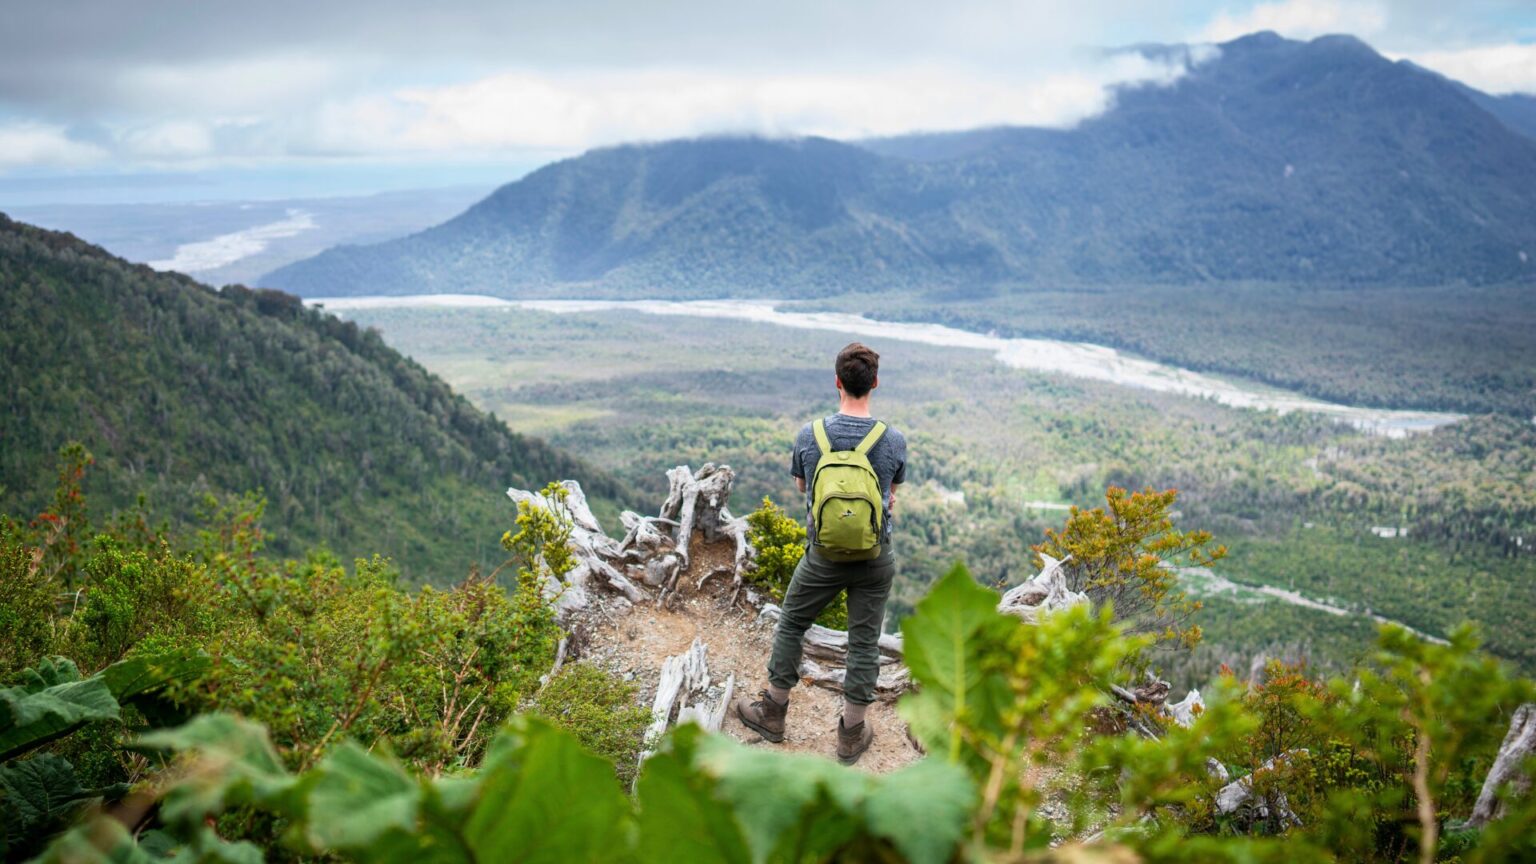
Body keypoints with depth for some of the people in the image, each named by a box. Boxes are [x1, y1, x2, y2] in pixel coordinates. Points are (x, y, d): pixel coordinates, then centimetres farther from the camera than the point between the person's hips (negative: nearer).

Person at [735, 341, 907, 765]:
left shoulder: (809, 436, -12)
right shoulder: (893, 441, -12)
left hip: (823, 556, 0)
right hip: (875, 559, 0)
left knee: (790, 626, 19)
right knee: (864, 642, 11)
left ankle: (772, 712, 31)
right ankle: (852, 734, 21)